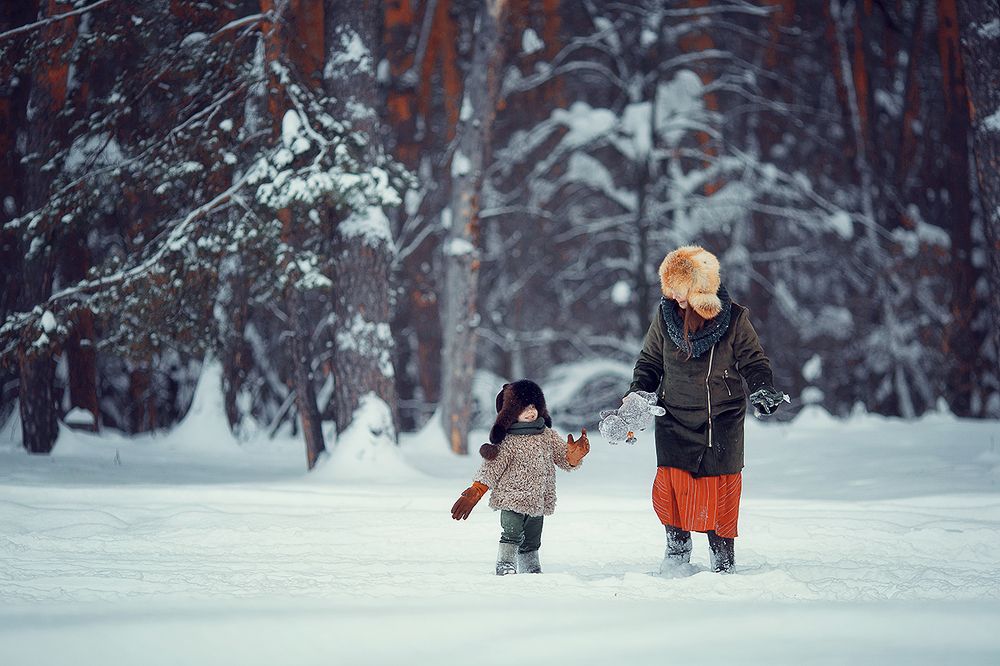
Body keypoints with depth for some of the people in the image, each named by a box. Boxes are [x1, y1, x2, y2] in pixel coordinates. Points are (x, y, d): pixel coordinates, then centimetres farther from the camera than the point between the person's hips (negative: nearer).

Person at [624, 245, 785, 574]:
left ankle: (723, 557, 13)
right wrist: (636, 394, -1)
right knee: (672, 483, -9)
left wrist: (763, 390, -14)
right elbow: (650, 362, 12)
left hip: (723, 421, -1)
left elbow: (754, 361, 3)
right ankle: (677, 546, 11)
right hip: (675, 420, 1)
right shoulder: (665, 315, -1)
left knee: (721, 485, -1)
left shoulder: (733, 318, -7)